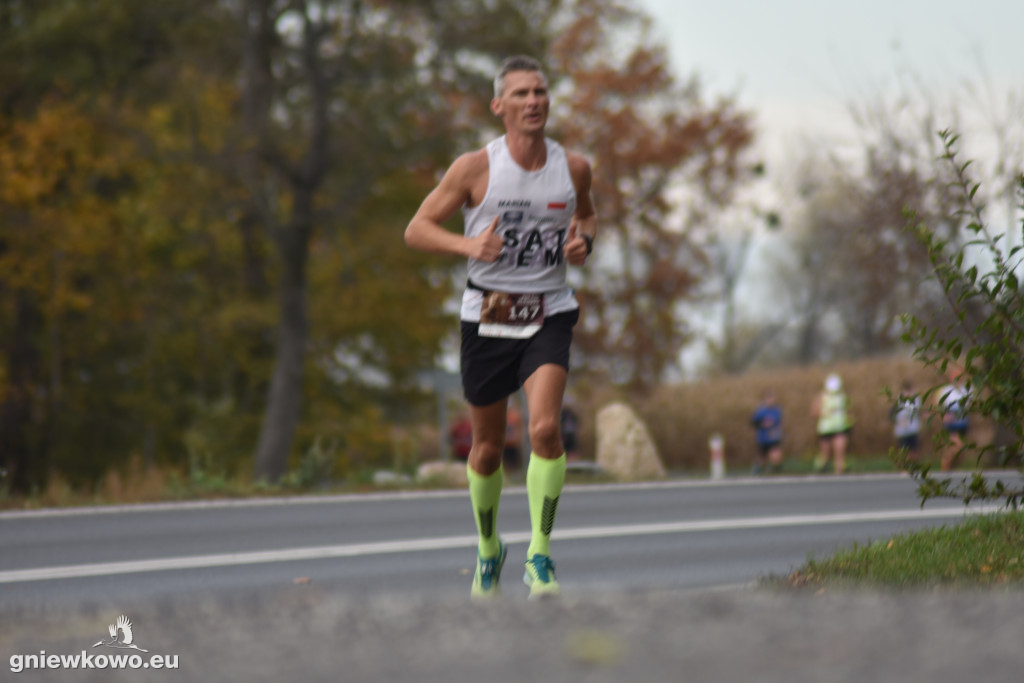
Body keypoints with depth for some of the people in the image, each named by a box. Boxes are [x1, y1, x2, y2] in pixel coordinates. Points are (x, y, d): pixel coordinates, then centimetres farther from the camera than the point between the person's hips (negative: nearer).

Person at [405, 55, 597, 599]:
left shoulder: (573, 167, -1)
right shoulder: (476, 168, -9)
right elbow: (416, 230, -5)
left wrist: (583, 240, -2)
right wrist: (468, 245, -23)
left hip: (549, 315, 0)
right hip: (487, 317, 0)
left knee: (545, 428, -22)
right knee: (488, 448, 10)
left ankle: (539, 556, -15)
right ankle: (488, 549, 35)